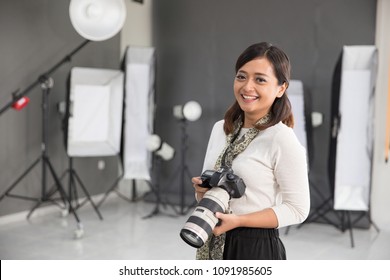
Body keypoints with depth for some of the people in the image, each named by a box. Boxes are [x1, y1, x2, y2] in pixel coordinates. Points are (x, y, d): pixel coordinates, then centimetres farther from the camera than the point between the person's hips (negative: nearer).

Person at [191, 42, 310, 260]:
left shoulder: (282, 139, -16)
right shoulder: (220, 128, 2)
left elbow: (297, 209, -15)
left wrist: (238, 220, -21)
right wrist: (202, 191, -9)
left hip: (256, 248, -5)